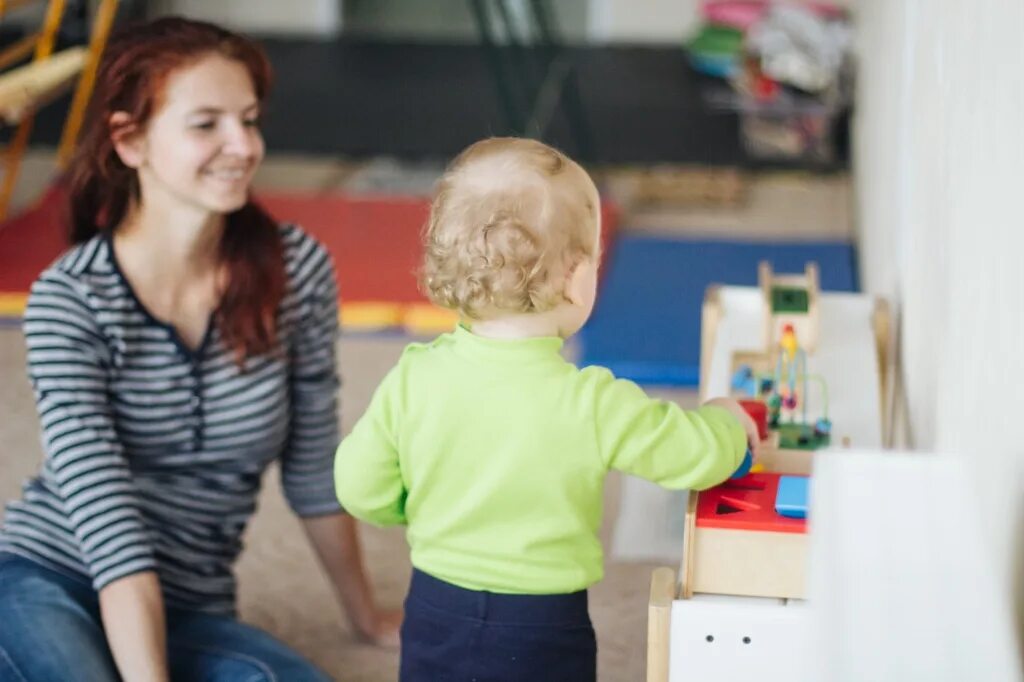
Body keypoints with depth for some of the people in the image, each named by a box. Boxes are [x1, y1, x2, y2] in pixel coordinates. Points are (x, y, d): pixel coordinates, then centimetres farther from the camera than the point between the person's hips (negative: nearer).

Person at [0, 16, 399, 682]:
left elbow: (314, 467, 8)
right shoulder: (69, 300, -14)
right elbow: (110, 527, -21)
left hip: (189, 611, 4)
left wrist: (366, 615, 17)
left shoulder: (298, 271, -6)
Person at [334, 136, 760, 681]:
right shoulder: (592, 405, -20)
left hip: (434, 618, 3)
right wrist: (726, 420, 15)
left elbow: (360, 489, -4)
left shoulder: (412, 379, -12)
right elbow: (696, 456, -8)